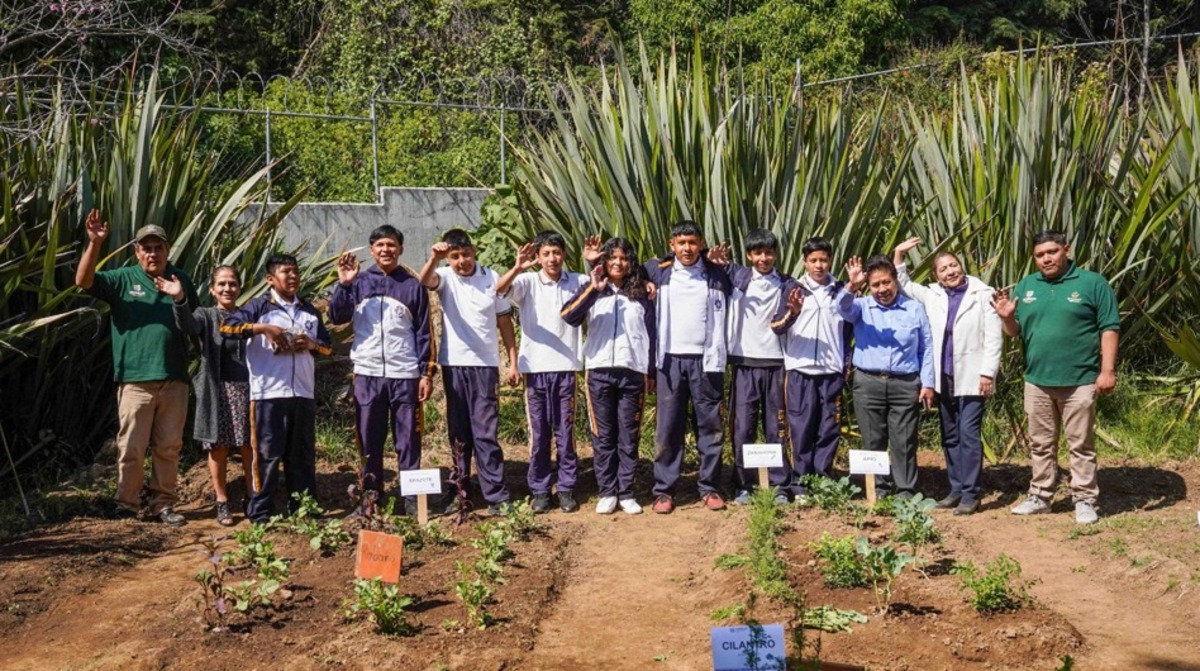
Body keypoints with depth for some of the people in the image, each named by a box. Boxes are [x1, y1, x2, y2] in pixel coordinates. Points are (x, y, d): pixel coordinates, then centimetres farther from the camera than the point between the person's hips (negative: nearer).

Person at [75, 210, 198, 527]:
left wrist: (182, 300, 2)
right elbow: (83, 281, -14)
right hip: (135, 379, -3)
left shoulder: (181, 280, 12)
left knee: (169, 448, 9)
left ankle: (163, 504, 19)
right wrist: (95, 243, -25)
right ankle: (127, 507, 10)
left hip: (174, 379, 3)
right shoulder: (122, 279, 3)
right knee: (132, 449, 0)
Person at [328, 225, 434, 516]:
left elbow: (424, 332, 4)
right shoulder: (359, 282, 8)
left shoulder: (413, 286, 5)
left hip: (405, 374, -1)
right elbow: (337, 317, -2)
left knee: (408, 440, 2)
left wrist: (426, 373, -2)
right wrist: (343, 283, -14)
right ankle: (370, 496, 15)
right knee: (369, 440, 6)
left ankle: (412, 497, 9)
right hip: (367, 373, 1)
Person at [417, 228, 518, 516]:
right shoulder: (445, 277, 1)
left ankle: (496, 495, 1)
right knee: (458, 433, 9)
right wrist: (433, 259, -45)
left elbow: (504, 322, 7)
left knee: (485, 433, -2)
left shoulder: (492, 278, 2)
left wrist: (513, 362, 4)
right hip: (454, 364, 1)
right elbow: (424, 281, -24)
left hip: (485, 365, -1)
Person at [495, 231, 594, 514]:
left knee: (566, 432, 7)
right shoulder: (528, 282, -2)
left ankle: (567, 488, 17)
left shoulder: (577, 282, 5)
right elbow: (499, 289, -18)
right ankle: (539, 490, 16)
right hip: (535, 368, -1)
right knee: (539, 433, 6)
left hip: (566, 368, 1)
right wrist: (517, 268, -36)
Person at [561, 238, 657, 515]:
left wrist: (651, 372, 5)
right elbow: (568, 317, -11)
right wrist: (593, 289, -19)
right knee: (603, 436, 4)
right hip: (600, 372, 0)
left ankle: (626, 493, 10)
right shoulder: (592, 290, 6)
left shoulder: (641, 294, 9)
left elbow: (650, 334, 10)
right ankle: (607, 492, 11)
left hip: (632, 372, 0)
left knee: (629, 436, 3)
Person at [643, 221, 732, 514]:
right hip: (670, 359, 0)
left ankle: (710, 487, 13)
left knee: (710, 425, 4)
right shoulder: (659, 272, 6)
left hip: (706, 360, 0)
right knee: (668, 427, 1)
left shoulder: (716, 275, 4)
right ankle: (664, 490, 6)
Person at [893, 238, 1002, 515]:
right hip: (944, 378, 6)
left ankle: (970, 494, -2)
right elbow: (902, 286, 19)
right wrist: (898, 255, 7)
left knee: (968, 435, -8)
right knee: (949, 437, 11)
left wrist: (987, 373, -12)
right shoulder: (932, 295, 9)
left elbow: (993, 337, -7)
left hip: (971, 377, -5)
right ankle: (956, 489, 20)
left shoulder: (983, 294, -5)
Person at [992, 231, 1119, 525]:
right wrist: (1007, 317, -11)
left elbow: (1110, 327, -5)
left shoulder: (1092, 283, -3)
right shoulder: (1026, 286, 9)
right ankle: (1040, 497, 24)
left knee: (1081, 445, 3)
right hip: (1037, 380, 5)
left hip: (1079, 380, -4)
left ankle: (1084, 501, 11)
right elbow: (1015, 332, 12)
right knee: (1040, 445, 13)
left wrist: (1107, 370, -11)